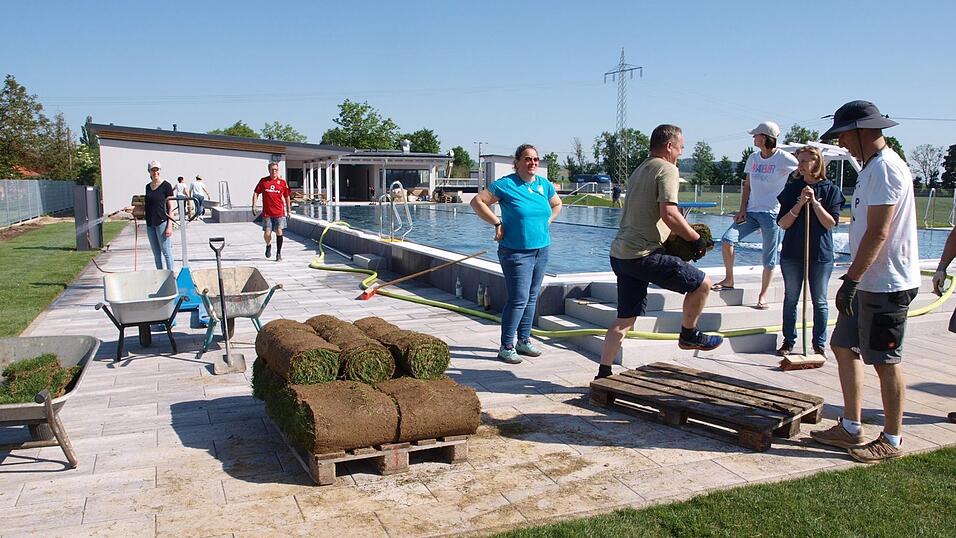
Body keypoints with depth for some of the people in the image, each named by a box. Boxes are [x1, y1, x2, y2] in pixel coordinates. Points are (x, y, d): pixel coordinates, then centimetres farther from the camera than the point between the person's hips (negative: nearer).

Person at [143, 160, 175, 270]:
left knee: (166, 251, -4)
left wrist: (169, 226, -14)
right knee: (156, 253, 10)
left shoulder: (166, 186, -6)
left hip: (162, 222, -6)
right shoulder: (148, 187, 12)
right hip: (150, 224, 6)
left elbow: (171, 207, -8)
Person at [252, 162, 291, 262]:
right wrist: (254, 206, 0)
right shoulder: (263, 181, 4)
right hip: (267, 212, 1)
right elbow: (256, 193, 9)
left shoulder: (282, 182, 3)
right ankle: (268, 245, 31)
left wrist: (289, 210, 11)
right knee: (267, 233, -2)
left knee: (279, 231, -6)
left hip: (279, 212, 0)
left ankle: (278, 253, 5)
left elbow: (287, 196, 11)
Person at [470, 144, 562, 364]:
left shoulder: (544, 184, 9)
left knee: (532, 297, 13)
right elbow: (477, 202, -9)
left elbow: (557, 204, 27)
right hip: (516, 252, -7)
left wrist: (548, 221, 11)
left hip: (541, 249, 7)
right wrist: (497, 223, -12)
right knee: (519, 299, -9)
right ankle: (506, 347, 1)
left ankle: (524, 340, 26)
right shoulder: (505, 184, -10)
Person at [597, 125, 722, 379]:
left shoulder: (639, 170, 23)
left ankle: (603, 374, 14)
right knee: (701, 283, 4)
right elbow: (669, 214, -19)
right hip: (644, 254, -10)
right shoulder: (667, 169, -7)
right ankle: (689, 335, 21)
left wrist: (679, 236, 24)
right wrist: (697, 239, -7)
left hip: (620, 252, 10)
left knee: (625, 319, 13)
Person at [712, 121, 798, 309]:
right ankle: (729, 280, 5)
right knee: (727, 239, -11)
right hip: (751, 211, 5)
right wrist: (743, 210, 5)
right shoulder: (753, 158, 11)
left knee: (769, 258, 1)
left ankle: (763, 296, 13)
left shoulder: (784, 159, -7)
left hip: (772, 214, -5)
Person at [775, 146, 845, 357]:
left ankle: (819, 344, 17)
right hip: (792, 252, 2)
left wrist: (814, 202, -16)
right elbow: (782, 223, -3)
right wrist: (800, 204, -14)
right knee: (791, 299, 8)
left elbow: (831, 223, -9)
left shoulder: (831, 190, -1)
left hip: (821, 254, -1)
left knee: (819, 301, 7)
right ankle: (788, 341, 18)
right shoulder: (792, 188, 2)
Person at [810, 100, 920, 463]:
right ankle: (850, 428, 24)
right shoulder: (873, 167, 16)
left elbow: (877, 234, -22)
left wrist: (850, 280, -21)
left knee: (886, 361, -1)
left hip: (887, 284, -10)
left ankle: (891, 440, 13)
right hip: (870, 282, 10)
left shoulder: (885, 168, -16)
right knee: (844, 347, 14)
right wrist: (853, 280, 18)